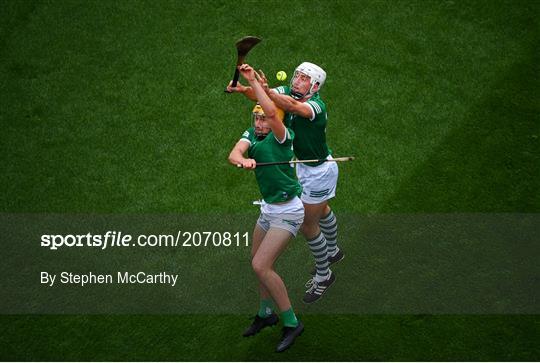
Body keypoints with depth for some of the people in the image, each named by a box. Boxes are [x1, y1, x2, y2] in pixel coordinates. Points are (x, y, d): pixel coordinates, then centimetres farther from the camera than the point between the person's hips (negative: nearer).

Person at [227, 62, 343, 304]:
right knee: (321, 210, 30)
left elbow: (293, 106, -54)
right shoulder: (287, 93, -12)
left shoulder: (317, 106, -33)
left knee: (308, 225, 3)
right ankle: (332, 251, 56)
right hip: (302, 164, 8)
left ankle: (323, 275, 24)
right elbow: (258, 95, -26)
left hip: (319, 171, -8)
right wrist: (244, 89, -48)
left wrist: (267, 91, -68)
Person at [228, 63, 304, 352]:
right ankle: (266, 314, 40)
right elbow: (233, 155, -17)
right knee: (258, 261, 19)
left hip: (287, 212, -8)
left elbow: (272, 112, -38)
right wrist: (243, 160, -40)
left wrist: (253, 81, -34)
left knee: (261, 266, -15)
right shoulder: (251, 135, 2)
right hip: (268, 209, 9)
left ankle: (291, 323, -2)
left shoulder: (282, 136, -17)